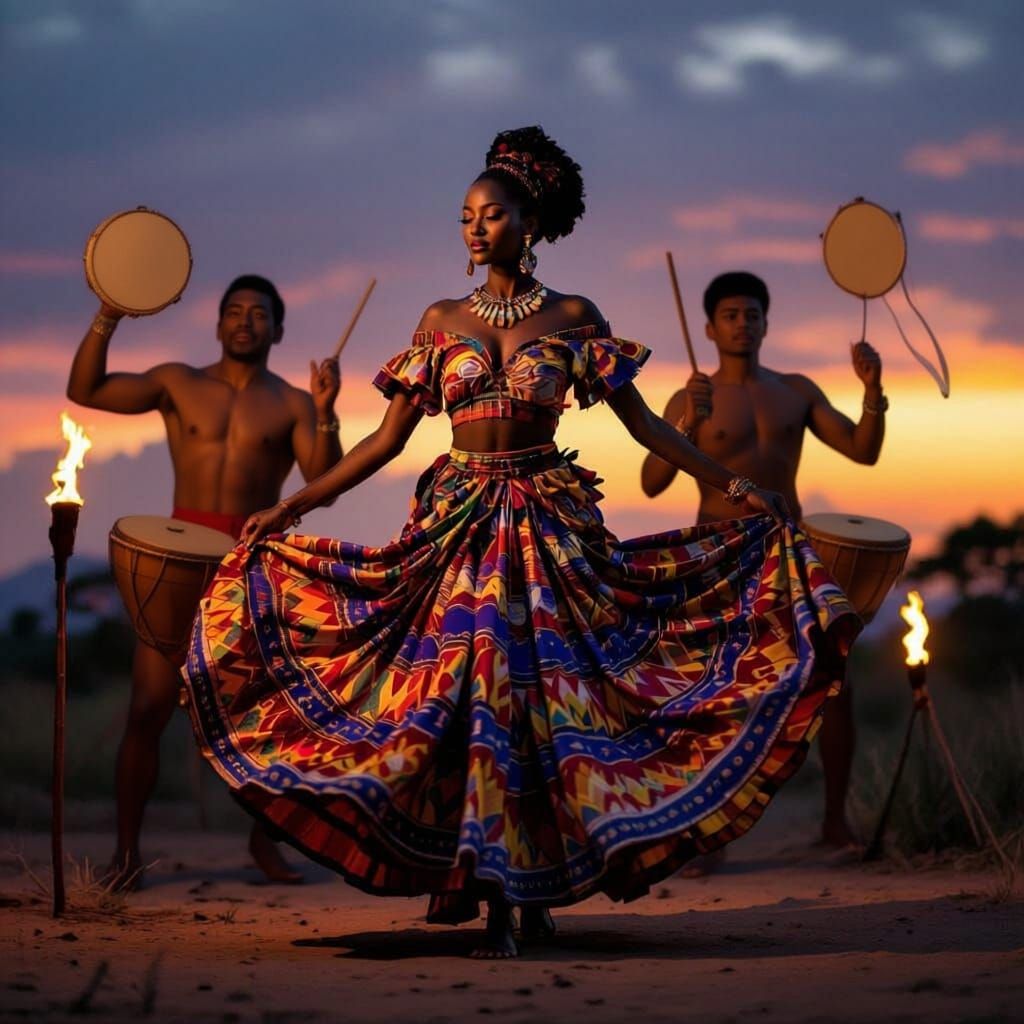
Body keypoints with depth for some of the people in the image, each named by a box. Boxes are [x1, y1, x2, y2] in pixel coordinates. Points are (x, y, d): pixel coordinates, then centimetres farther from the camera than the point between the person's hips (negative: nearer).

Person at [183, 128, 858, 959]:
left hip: (551, 523, -1)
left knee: (546, 696, -5)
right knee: (471, 696, -4)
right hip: (460, 522, 2)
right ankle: (495, 898, 4)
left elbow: (642, 421, 4)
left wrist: (730, 484, -4)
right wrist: (293, 507, 5)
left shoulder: (571, 318, 3)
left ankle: (537, 888, 4)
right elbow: (387, 438, 9)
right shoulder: (441, 321, 8)